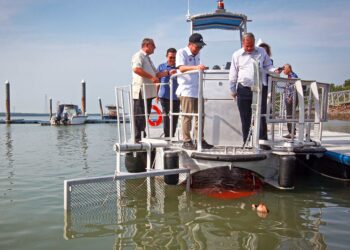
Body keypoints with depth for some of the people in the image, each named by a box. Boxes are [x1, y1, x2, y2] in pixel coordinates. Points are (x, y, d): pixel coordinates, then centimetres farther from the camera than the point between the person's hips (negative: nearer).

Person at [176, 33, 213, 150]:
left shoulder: (197, 55, 19)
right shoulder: (181, 52, -4)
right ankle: (187, 141, 2)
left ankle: (200, 140, 14)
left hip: (197, 90, 8)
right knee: (187, 117, -6)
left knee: (200, 116, 7)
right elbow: (181, 68, -23)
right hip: (186, 90, -8)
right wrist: (196, 67, -36)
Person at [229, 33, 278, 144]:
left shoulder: (262, 52, 8)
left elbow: (268, 66, 16)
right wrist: (233, 90, 8)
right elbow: (233, 74, 8)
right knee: (245, 118, 6)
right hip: (243, 89, 0)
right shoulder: (237, 55, 5)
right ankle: (246, 142, 16)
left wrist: (274, 70, -7)